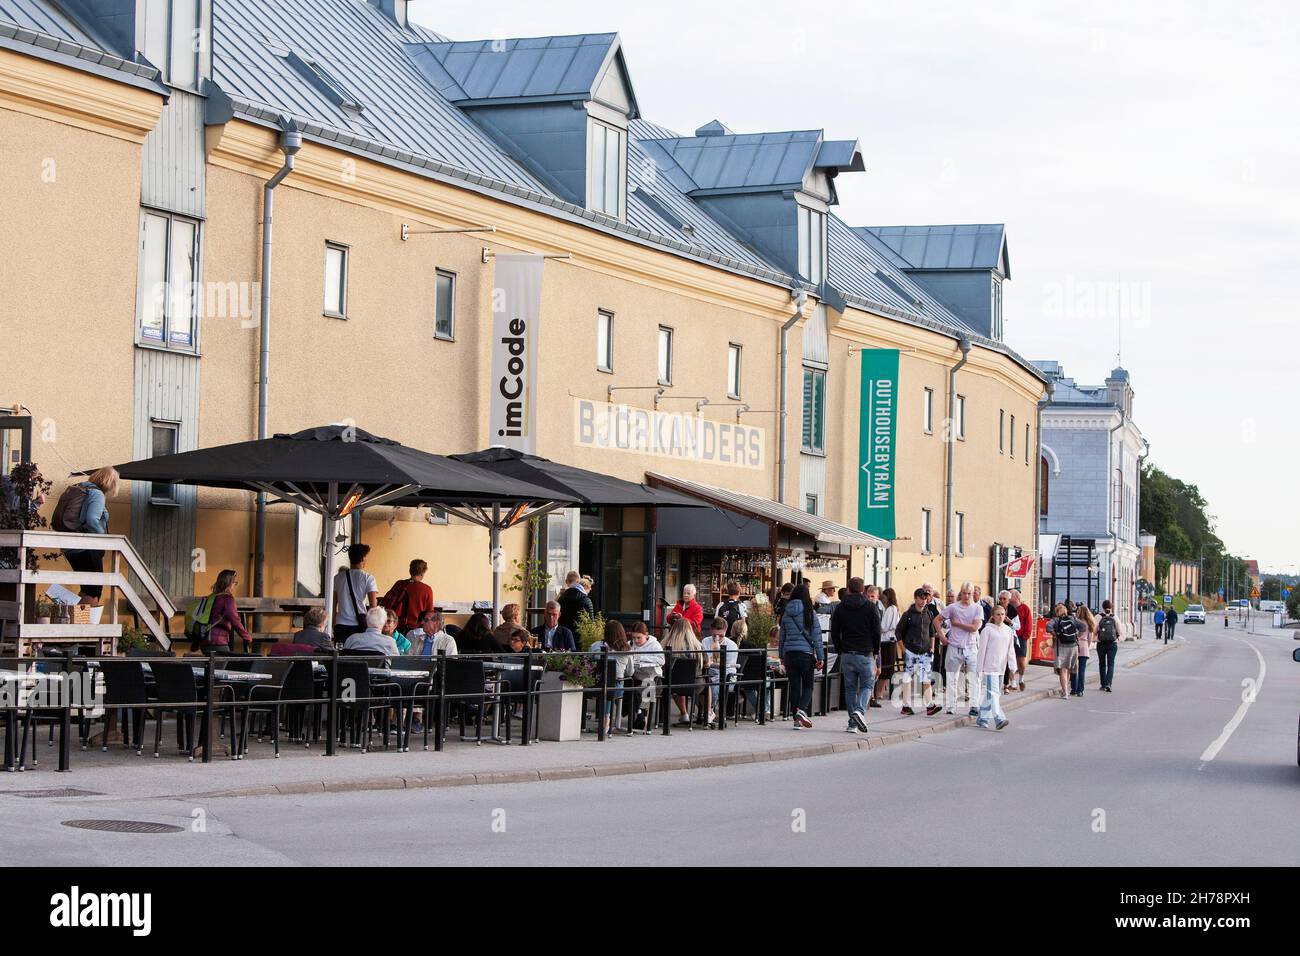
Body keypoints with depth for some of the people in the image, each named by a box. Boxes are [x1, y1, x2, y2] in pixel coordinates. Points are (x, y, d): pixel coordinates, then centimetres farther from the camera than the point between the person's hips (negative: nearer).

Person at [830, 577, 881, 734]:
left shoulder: (840, 608, 6)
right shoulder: (871, 607, -1)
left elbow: (834, 633, 7)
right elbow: (877, 632, -1)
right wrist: (876, 652, 9)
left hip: (847, 654, 2)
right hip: (866, 654, -2)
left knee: (850, 688, 7)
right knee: (867, 685, 7)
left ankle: (853, 724, 5)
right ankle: (860, 710, -19)